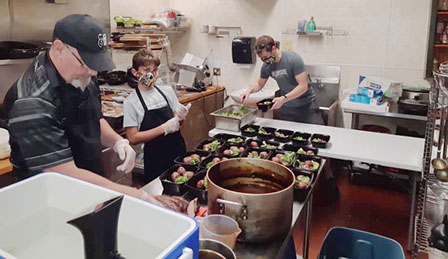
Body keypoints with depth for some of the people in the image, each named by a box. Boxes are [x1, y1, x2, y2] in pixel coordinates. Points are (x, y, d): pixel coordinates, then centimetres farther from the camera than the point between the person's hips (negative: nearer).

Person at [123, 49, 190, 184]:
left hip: (178, 149, 4)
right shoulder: (131, 102, -8)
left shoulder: (167, 91, 4)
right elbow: (133, 138, -12)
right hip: (155, 159, -4)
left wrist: (180, 117, -9)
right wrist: (164, 128, -18)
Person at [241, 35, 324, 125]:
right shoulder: (266, 66, -3)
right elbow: (259, 84, 15)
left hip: (306, 105, -4)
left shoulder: (294, 59, -19)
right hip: (286, 108, 4)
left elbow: (303, 86, -22)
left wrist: (284, 98, -32)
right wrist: (249, 90, -7)